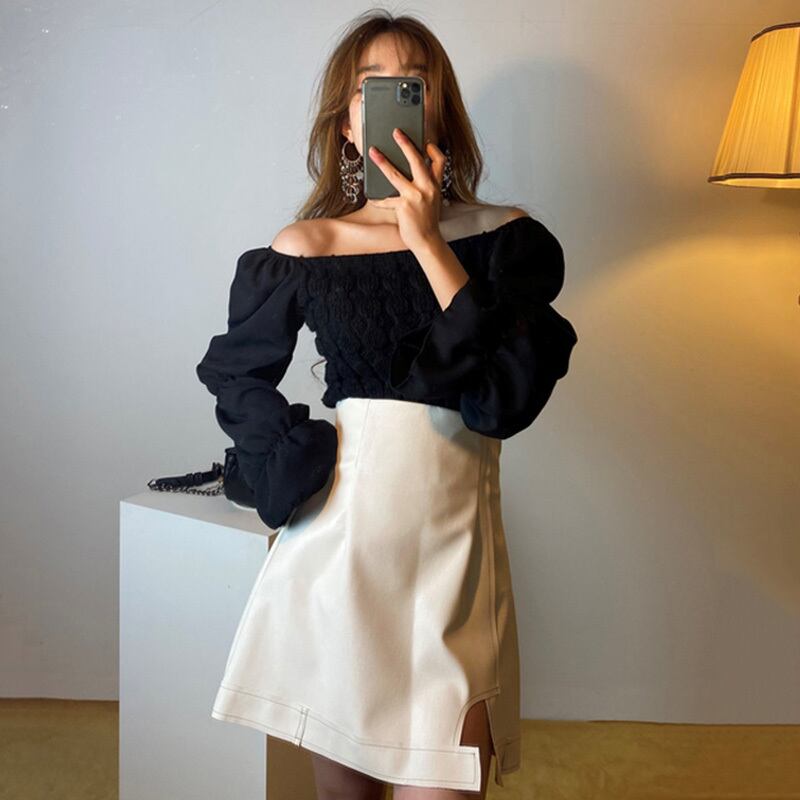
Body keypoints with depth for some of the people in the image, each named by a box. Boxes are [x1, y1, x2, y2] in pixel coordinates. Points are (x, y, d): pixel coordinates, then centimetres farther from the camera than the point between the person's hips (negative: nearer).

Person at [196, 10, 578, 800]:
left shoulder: (505, 238, 0)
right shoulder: (305, 248, 1)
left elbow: (510, 395, -13)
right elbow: (235, 371, 15)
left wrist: (429, 242, -15)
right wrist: (292, 469, 1)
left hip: (451, 535, 0)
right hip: (338, 525, 1)